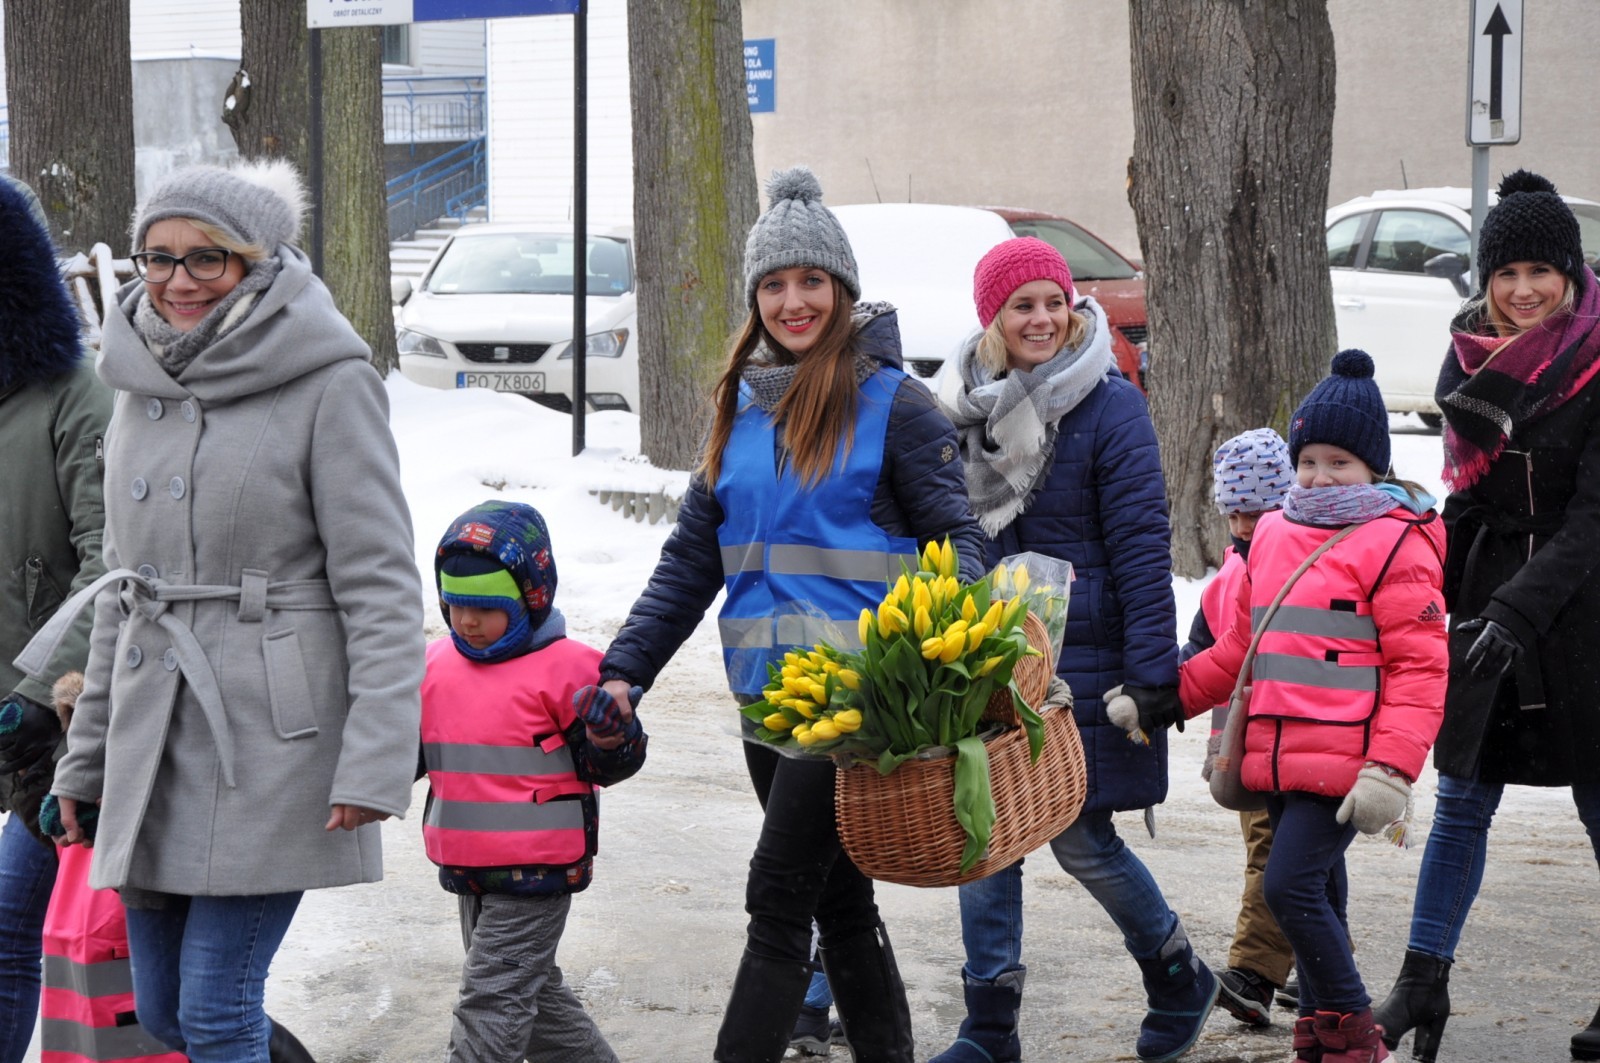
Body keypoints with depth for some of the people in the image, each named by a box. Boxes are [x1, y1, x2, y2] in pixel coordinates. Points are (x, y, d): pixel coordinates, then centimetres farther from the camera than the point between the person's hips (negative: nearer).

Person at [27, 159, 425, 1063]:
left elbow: (381, 588, -11)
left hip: (274, 737, -7)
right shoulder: (146, 389, 13)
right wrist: (88, 758, 19)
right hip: (156, 738, 7)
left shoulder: (329, 383, -7)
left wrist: (375, 760, -19)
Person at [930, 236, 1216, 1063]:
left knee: (1082, 841, 1)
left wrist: (1154, 669, -15)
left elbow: (1141, 545, -12)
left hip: (1082, 660, -5)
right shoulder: (967, 410, 5)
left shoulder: (1109, 407, -9)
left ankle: (1179, 980, 25)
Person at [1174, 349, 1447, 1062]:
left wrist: (1391, 769, -19)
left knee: (1290, 885, -14)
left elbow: (1419, 665, -11)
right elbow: (1241, 648, 24)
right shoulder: (1273, 536, 16)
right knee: (1319, 896, 14)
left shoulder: (1395, 542, -7)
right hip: (1279, 757, 7)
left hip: (1344, 761, -7)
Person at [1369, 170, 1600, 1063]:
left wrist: (1517, 612, -26)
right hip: (1491, 600, 5)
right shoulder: (1471, 358, 4)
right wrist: (1442, 598, 11)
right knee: (1463, 800, 6)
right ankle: (1424, 985, 11)